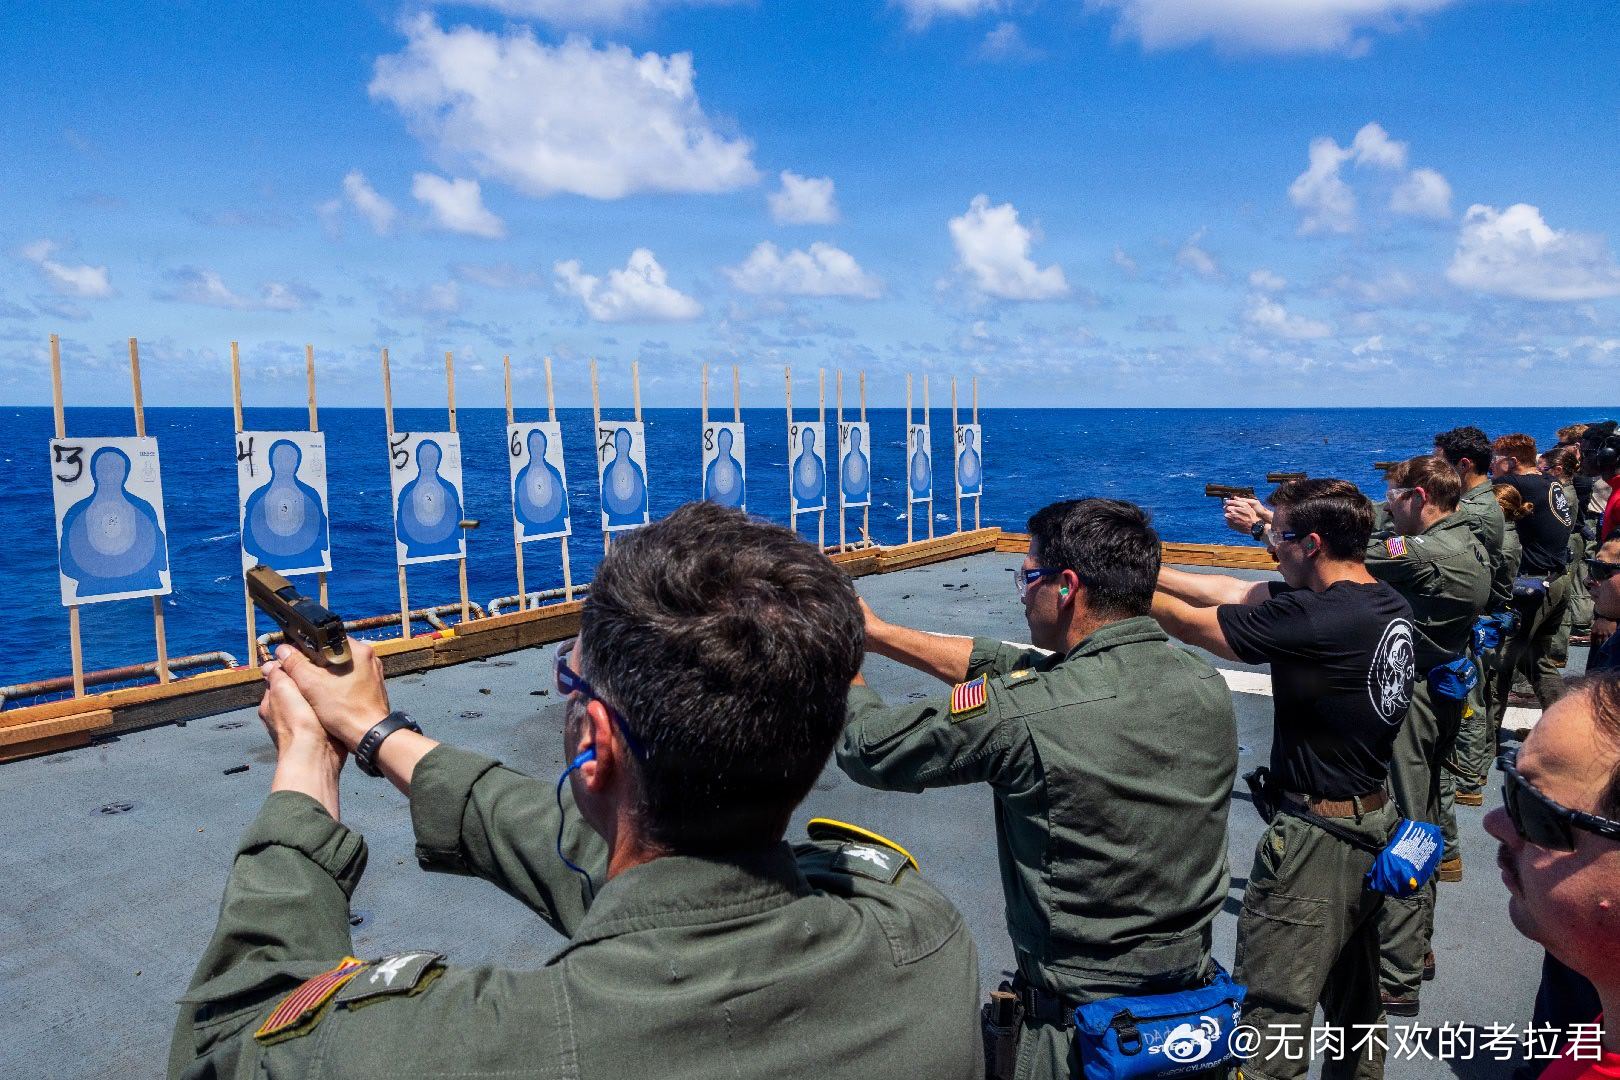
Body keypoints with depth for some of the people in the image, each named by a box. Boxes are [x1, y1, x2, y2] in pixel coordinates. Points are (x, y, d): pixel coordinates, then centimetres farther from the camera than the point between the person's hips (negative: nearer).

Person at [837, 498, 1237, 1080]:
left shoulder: (1026, 716, -28)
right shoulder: (1208, 687, -7)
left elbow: (870, 748, -13)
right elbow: (1014, 668, 2)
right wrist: (877, 634, 7)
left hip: (1076, 1030, -6)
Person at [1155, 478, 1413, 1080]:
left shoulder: (1316, 618, -26)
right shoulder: (1386, 604, 1)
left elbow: (1192, 623, -18)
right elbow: (1234, 592, 4)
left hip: (1318, 840, -9)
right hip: (1376, 823, 9)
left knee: (1270, 1019, 3)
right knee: (1355, 1002, 27)